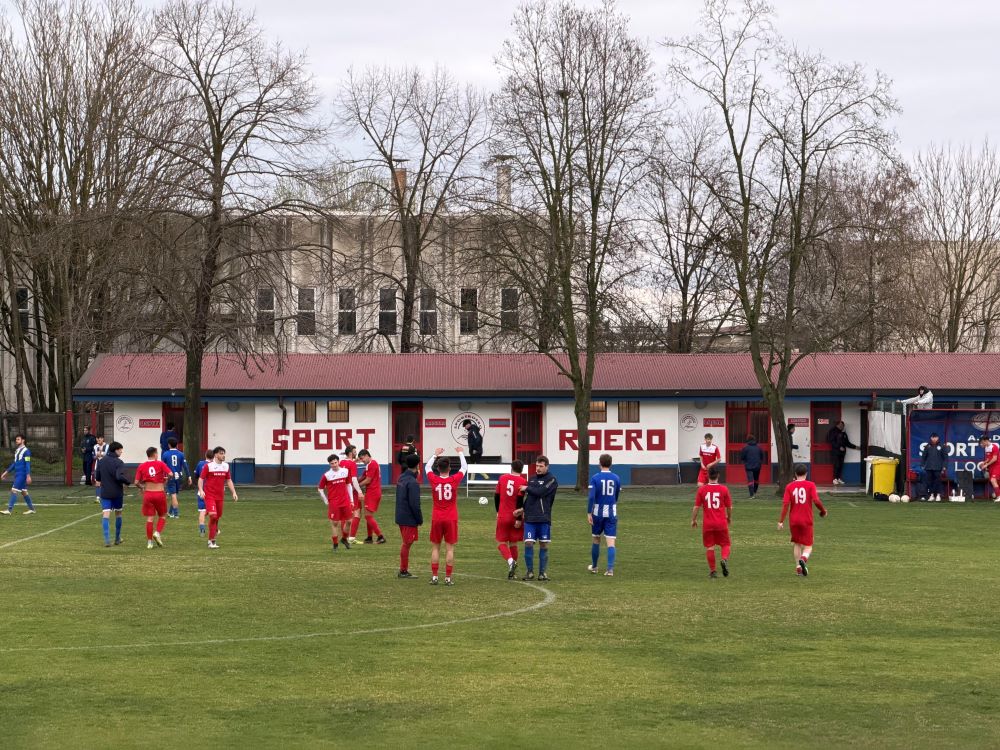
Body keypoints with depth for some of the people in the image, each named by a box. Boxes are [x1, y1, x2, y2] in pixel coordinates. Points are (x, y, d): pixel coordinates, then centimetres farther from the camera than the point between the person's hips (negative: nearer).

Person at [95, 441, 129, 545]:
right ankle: (117, 538, 27)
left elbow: (97, 477, 9)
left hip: (105, 493, 3)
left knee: (105, 515, -5)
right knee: (118, 513, 17)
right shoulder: (118, 462, -13)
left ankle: (107, 540, -20)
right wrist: (128, 481, -10)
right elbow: (119, 477, -26)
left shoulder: (101, 461, 4)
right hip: (117, 493, -3)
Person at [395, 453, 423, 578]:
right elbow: (414, 503, -22)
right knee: (407, 544, -1)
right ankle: (403, 571, 5)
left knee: (405, 543, 16)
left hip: (401, 516, 9)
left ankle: (403, 570, 21)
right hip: (409, 518, -9)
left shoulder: (401, 478, 7)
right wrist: (420, 520, -11)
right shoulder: (413, 482, -20)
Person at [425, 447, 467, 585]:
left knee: (435, 548, 7)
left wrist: (436, 454, 27)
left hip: (436, 519, 1)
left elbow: (427, 467, 14)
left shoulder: (434, 480, -6)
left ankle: (434, 577, 5)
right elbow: (464, 467, 9)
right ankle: (448, 578, 0)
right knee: (450, 548, 1)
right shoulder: (454, 480, -9)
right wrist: (460, 453, 24)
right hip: (451, 519, -1)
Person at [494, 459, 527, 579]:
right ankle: (512, 572, 12)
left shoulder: (502, 478, 3)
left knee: (501, 543, 7)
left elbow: (496, 496, 9)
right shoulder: (522, 481, -8)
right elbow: (520, 501, -14)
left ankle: (510, 561, -20)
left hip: (502, 517, 1)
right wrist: (519, 518, -12)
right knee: (513, 543, 10)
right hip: (514, 517, -1)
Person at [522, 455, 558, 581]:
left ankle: (543, 572, 10)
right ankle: (530, 572, 4)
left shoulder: (551, 480, -3)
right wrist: (523, 509, 7)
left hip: (544, 518, -4)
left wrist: (527, 489, -2)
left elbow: (540, 492, -16)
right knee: (528, 543, -5)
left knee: (544, 545, 3)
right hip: (530, 518, 4)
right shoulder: (532, 479, 15)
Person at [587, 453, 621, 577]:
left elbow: (591, 497, -15)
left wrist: (589, 513, -12)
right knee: (611, 542, -3)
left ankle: (594, 566, 29)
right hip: (611, 513, 1)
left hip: (598, 513, -1)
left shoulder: (595, 478, -6)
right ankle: (610, 569, -16)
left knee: (595, 539, 17)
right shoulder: (616, 478, 1)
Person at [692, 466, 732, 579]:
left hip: (708, 524, 0)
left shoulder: (702, 489, -3)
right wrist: (729, 517, 22)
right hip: (722, 523, 0)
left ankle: (712, 571, 10)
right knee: (726, 544, 12)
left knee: (709, 547, 9)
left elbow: (696, 507, -2)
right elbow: (729, 507, 3)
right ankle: (725, 559, -17)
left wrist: (693, 520, 11)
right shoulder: (724, 489, -4)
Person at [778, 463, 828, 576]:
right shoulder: (810, 485, -5)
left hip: (793, 520, 2)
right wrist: (823, 511, 5)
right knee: (808, 546, 4)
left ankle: (798, 567, 13)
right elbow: (816, 501, -14)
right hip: (807, 520, -2)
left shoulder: (789, 486, 0)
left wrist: (781, 521, -4)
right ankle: (803, 558, -27)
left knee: (797, 544, 19)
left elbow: (785, 504, -6)